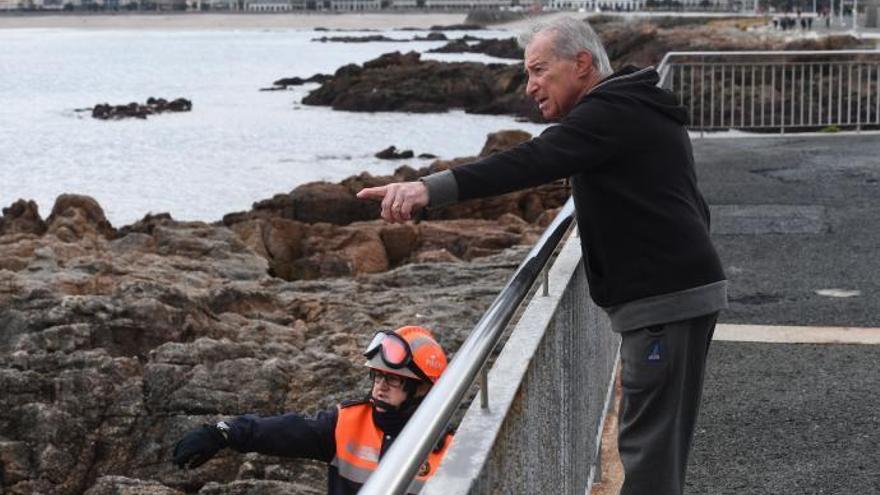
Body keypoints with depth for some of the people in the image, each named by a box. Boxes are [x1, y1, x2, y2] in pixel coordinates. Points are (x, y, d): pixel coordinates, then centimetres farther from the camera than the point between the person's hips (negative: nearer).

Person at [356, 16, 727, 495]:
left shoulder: (611, 112, -14)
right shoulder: (635, 108, 18)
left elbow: (529, 163, -30)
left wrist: (431, 188, -40)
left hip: (665, 301, -11)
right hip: (685, 292, 11)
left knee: (647, 444, -9)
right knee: (661, 442, 16)